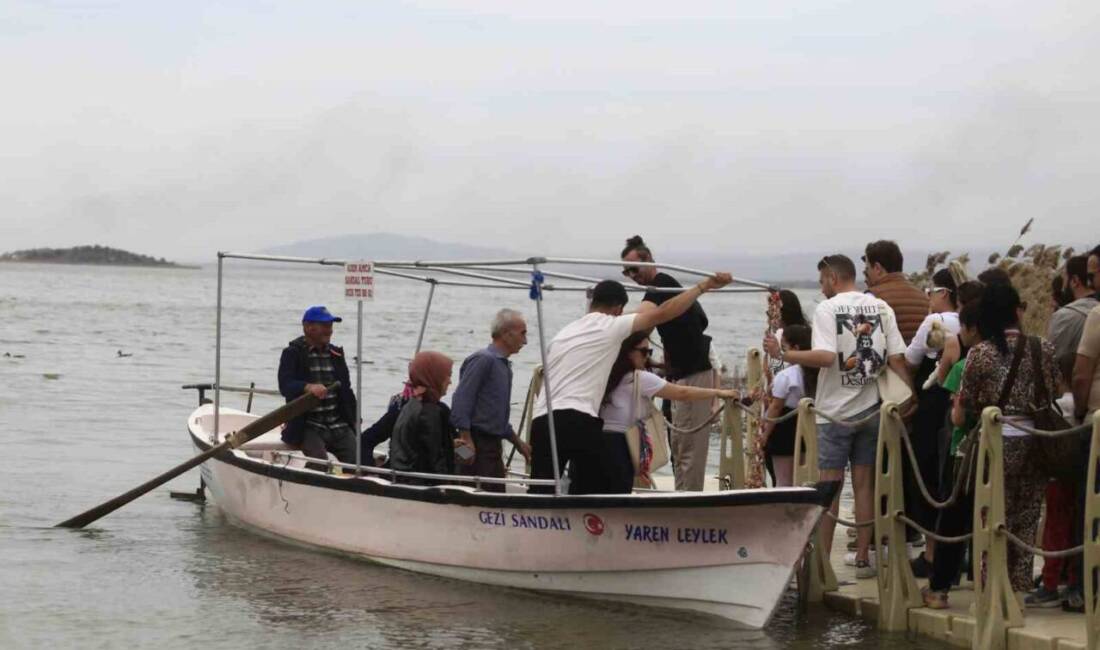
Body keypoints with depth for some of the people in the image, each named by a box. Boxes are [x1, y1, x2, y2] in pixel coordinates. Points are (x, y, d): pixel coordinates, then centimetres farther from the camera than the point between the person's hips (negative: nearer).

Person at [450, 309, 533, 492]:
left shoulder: (504, 365, 20)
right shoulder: (482, 360, -10)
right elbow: (462, 400, -18)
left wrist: (518, 443, 29)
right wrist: (466, 440, -23)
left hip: (493, 446, 10)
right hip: (477, 444, -10)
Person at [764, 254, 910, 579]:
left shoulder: (827, 309, -9)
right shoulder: (881, 308, 5)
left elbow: (825, 356, -23)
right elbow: (897, 358, -1)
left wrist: (782, 353, -15)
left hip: (835, 410, -4)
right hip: (871, 409, 4)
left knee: (829, 486, 1)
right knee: (865, 484, 9)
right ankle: (863, 559, 10)